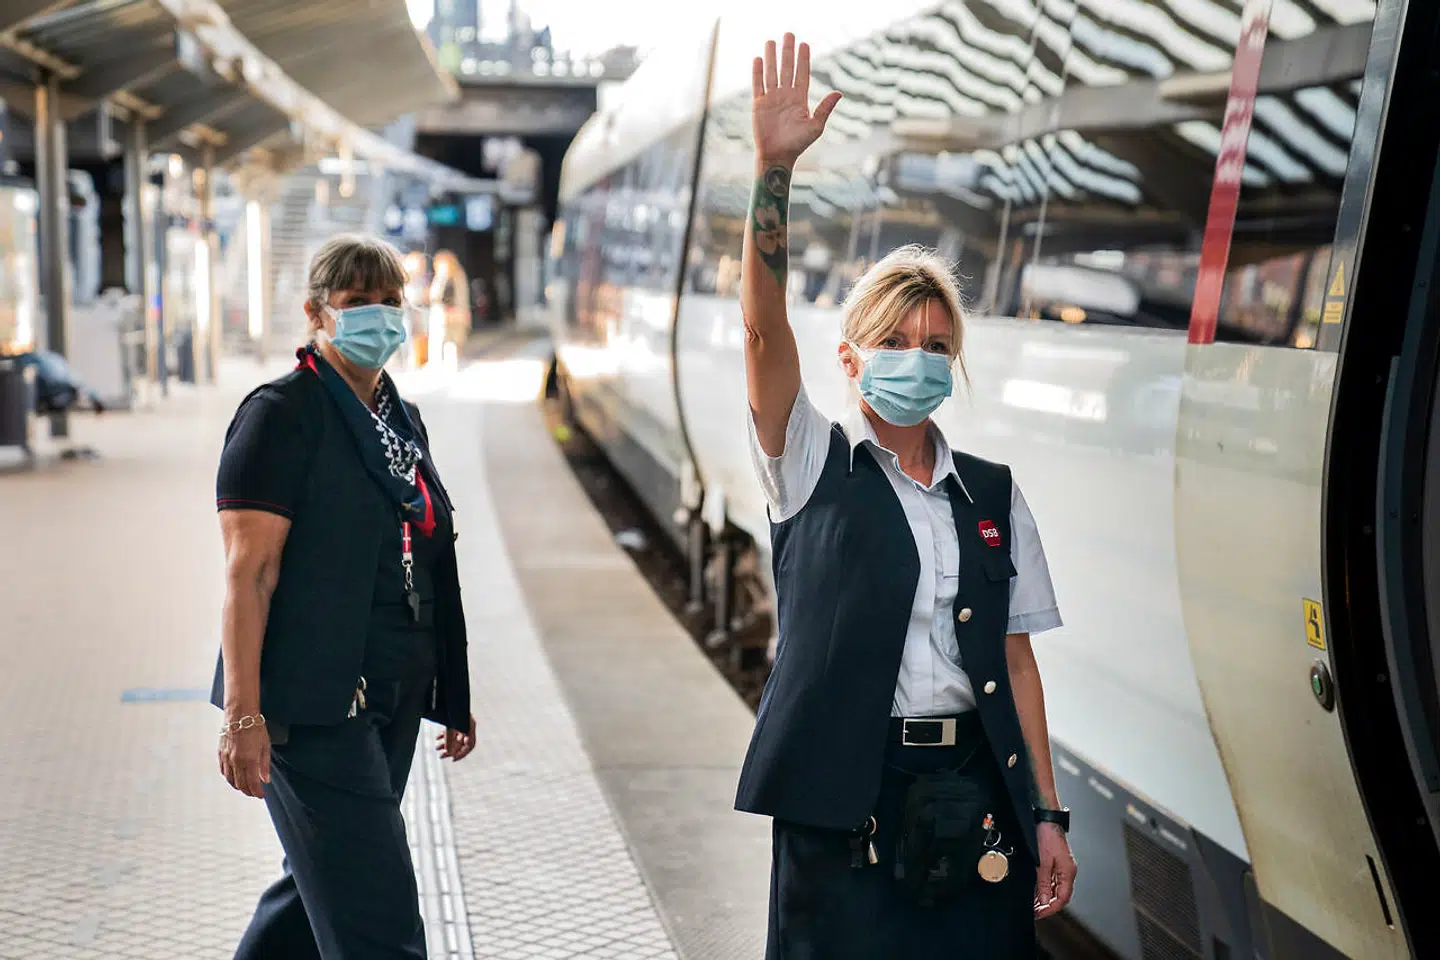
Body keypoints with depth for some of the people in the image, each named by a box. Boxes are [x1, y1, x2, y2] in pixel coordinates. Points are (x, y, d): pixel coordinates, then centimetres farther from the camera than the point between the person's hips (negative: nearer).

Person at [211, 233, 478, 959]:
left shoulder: (402, 420, 15)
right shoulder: (281, 414, -8)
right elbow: (249, 572, -15)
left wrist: (453, 695, 18)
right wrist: (243, 715, -21)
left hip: (393, 701, 8)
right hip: (315, 705, -8)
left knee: (318, 887, 17)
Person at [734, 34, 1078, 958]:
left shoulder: (993, 494, 9)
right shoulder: (814, 468, 1)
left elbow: (1016, 658, 8)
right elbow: (765, 329, -15)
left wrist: (1048, 816, 3)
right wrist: (774, 172, -26)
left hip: (971, 791, 3)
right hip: (842, 793, -2)